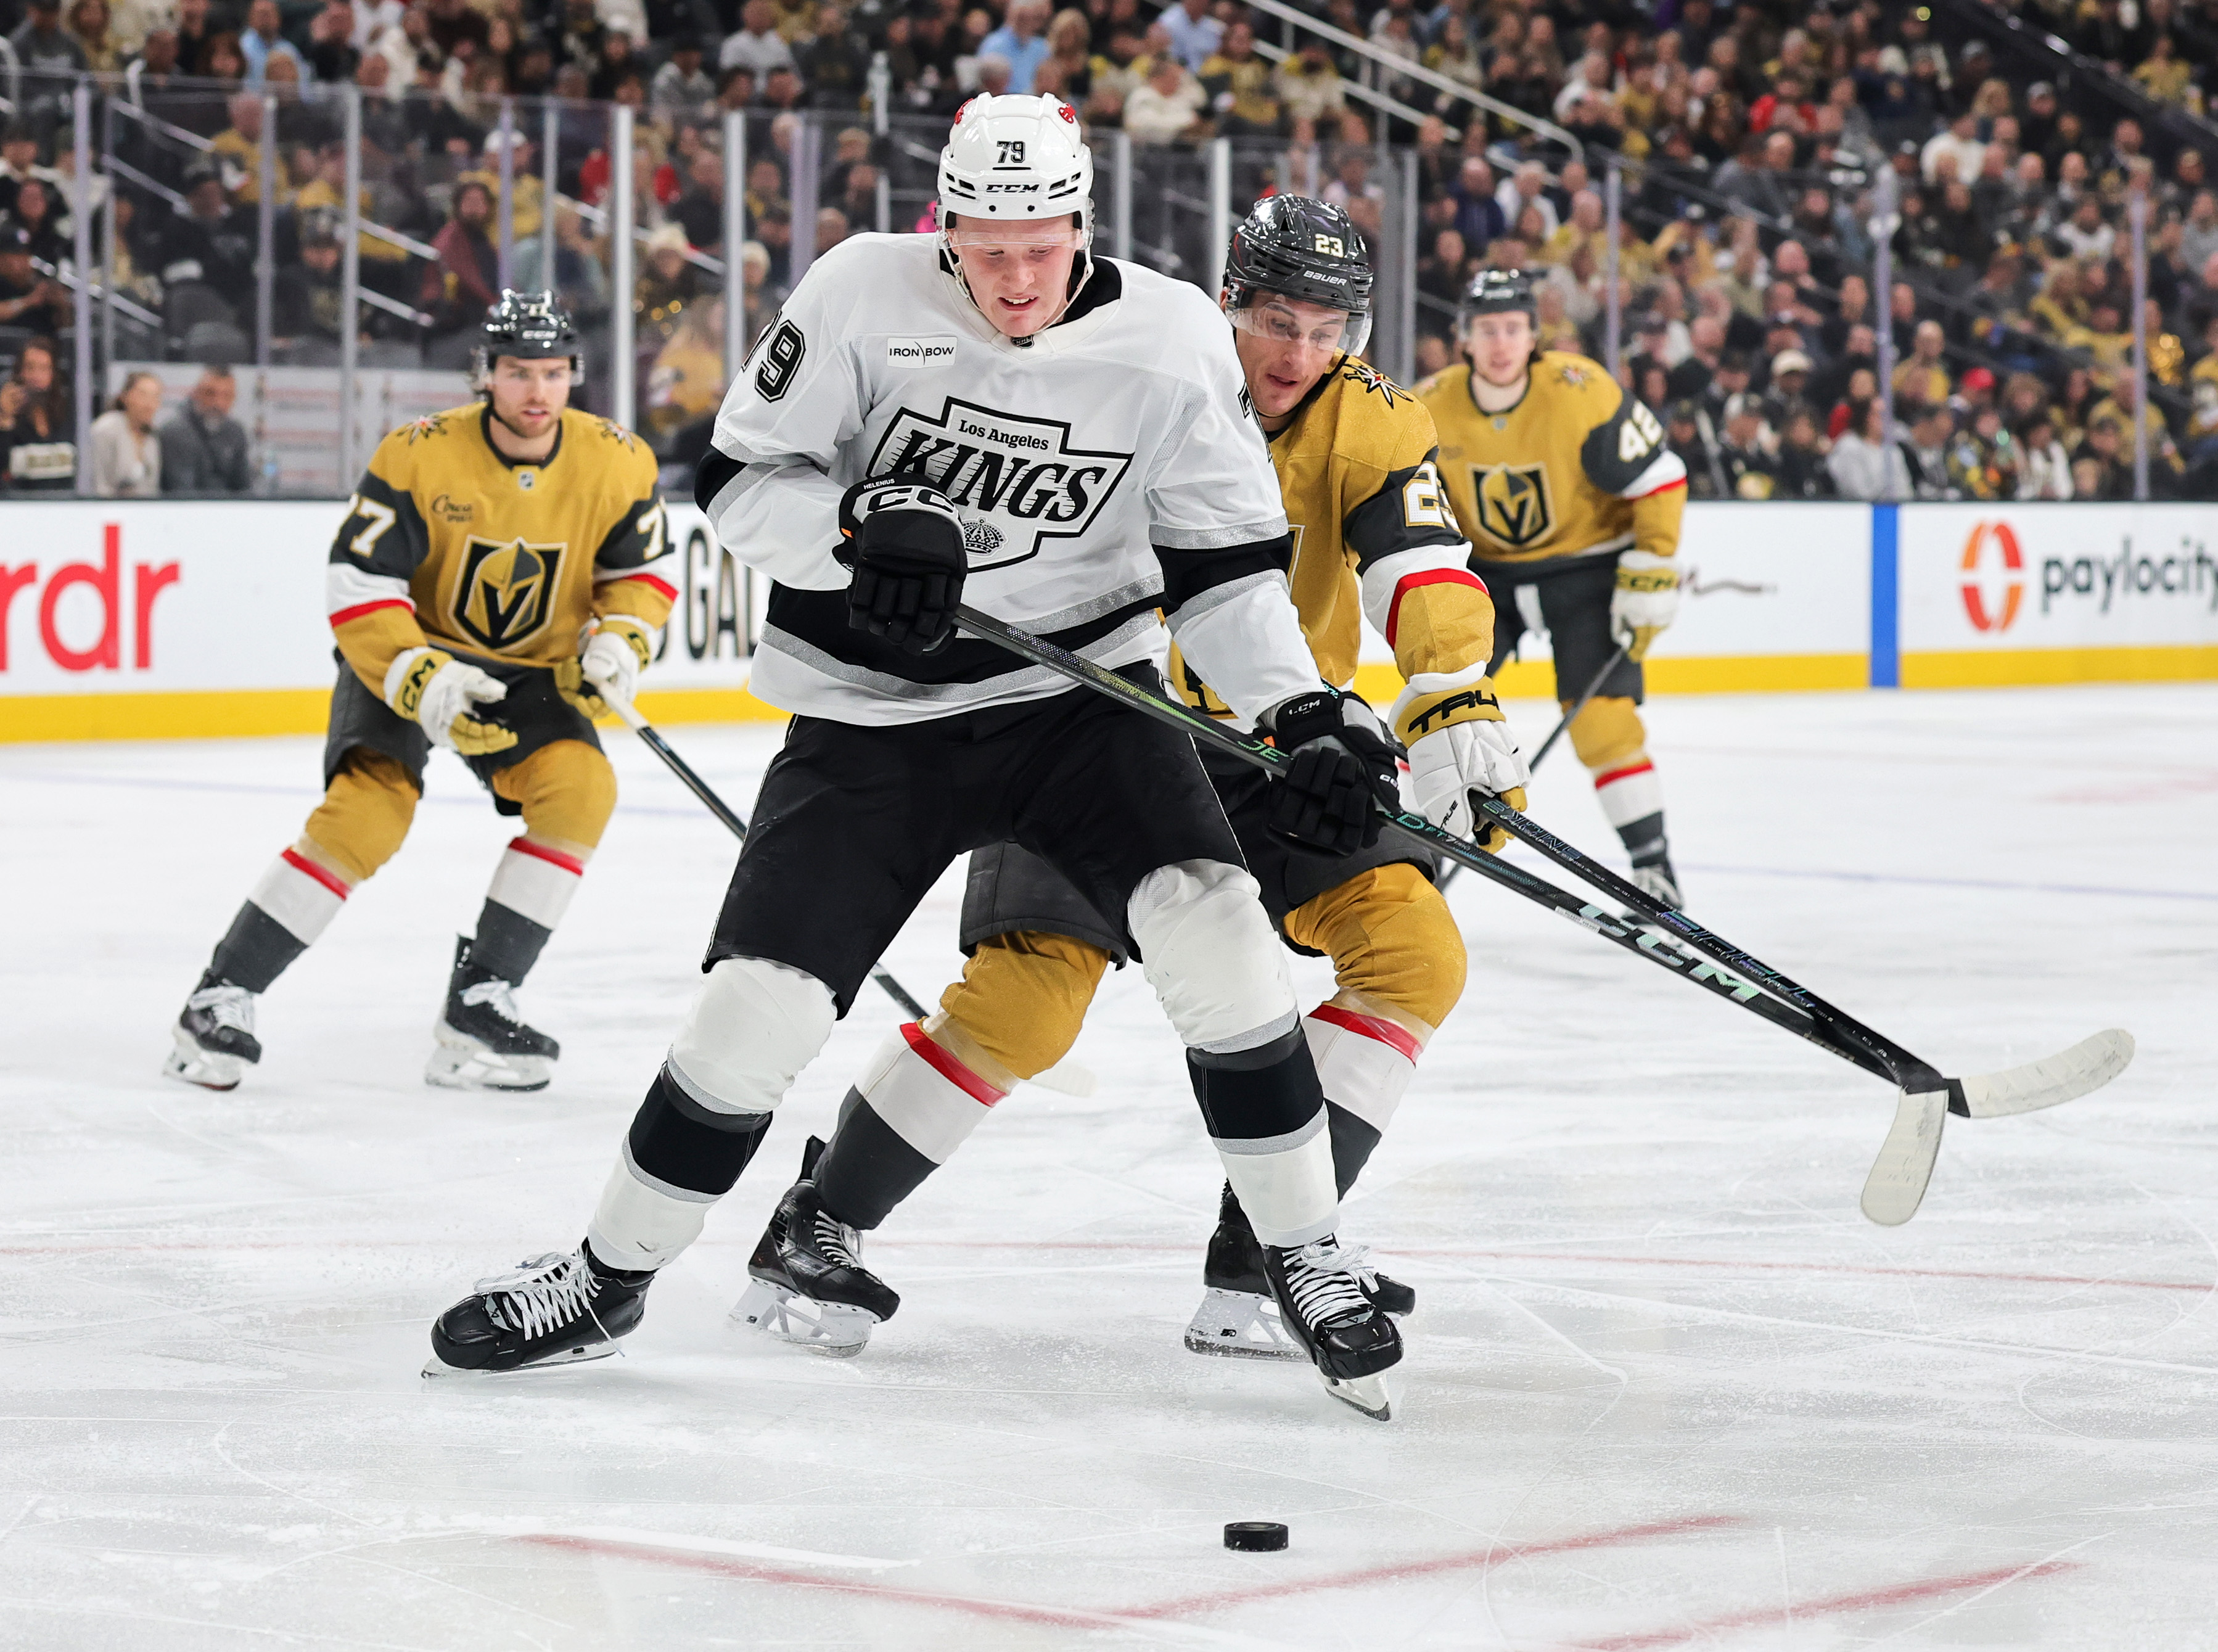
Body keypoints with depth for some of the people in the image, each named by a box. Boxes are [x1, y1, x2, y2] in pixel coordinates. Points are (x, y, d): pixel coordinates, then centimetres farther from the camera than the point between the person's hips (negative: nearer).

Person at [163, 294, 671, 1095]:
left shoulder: (616, 463, -12)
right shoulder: (420, 456, -22)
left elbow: (644, 568, 4)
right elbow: (355, 586, -21)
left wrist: (618, 638, -16)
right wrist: (418, 677, -34)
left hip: (534, 669, 3)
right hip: (406, 651, -3)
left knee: (580, 786, -23)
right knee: (368, 811, -24)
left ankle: (478, 1005, -16)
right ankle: (222, 997, -12)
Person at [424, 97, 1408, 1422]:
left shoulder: (1172, 341, -10)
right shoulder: (863, 293, -13)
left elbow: (1224, 563, -2)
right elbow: (739, 480, -7)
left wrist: (1311, 715, -16)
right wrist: (861, 526, -27)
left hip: (1079, 683, 1)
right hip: (870, 713, 0)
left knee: (1212, 925, -20)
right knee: (763, 1003, -6)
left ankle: (1308, 1262, -5)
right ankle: (610, 1281, 15)